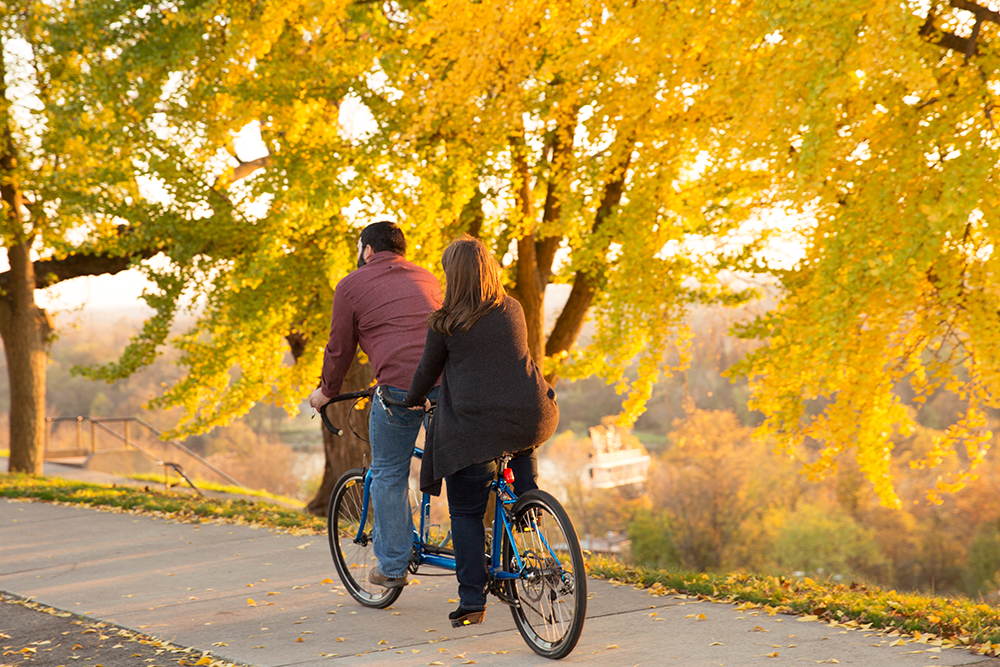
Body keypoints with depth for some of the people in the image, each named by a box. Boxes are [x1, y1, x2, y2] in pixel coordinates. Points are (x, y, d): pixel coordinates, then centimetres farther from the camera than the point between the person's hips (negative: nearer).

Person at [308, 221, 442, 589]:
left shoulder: (352, 285, 10)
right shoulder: (426, 277, 26)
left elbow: (340, 348, 11)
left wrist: (326, 392, 27)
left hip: (399, 385, -5)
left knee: (388, 476, 9)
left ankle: (392, 567, 15)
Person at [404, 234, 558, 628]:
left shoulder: (445, 325, -3)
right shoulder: (513, 310, 8)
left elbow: (428, 372, 9)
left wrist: (412, 401, 30)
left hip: (474, 426, -3)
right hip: (529, 419, 3)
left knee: (466, 511, 7)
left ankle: (472, 601, 5)